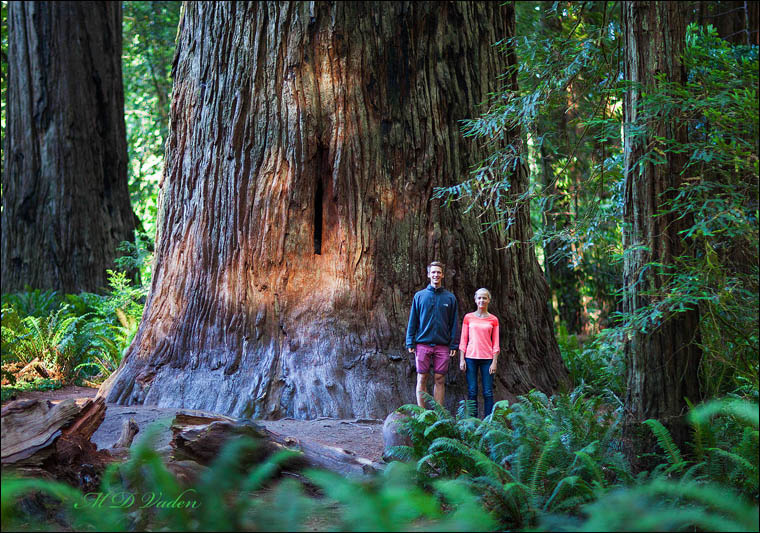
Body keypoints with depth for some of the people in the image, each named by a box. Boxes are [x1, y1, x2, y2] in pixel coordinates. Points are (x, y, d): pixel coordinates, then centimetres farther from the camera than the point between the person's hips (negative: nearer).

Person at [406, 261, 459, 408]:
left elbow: (454, 323, 8)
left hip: (443, 345, 0)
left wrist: (454, 345, 0)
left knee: (440, 379, 3)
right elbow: (413, 321, 7)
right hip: (423, 343, 0)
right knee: (422, 379, 0)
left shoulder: (450, 297, 8)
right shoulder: (419, 296, 7)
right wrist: (410, 343, 0)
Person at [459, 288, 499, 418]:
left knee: (488, 392, -1)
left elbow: (495, 343, 5)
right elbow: (463, 340, 6)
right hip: (471, 358, 0)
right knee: (472, 391, 1)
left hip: (487, 359, 0)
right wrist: (462, 360, -1)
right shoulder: (468, 317, 6)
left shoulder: (493, 320, 5)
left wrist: (494, 362, -3)